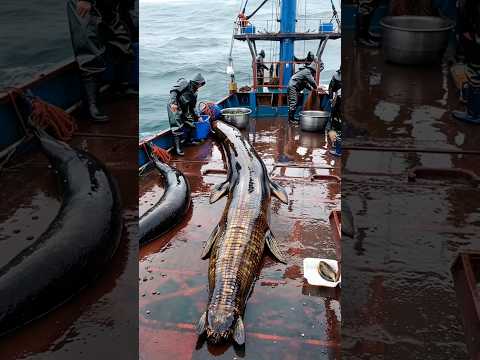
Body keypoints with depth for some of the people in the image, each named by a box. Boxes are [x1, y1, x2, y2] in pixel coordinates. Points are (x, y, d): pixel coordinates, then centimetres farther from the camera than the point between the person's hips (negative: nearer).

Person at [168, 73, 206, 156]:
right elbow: (173, 90, -19)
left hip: (183, 110, 9)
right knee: (178, 128, -13)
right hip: (174, 108, -9)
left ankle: (189, 139, 37)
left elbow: (192, 107, 24)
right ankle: (178, 148, -9)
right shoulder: (185, 83, -7)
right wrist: (173, 102, -32)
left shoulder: (194, 93, 17)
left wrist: (197, 117, 22)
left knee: (191, 124, 15)